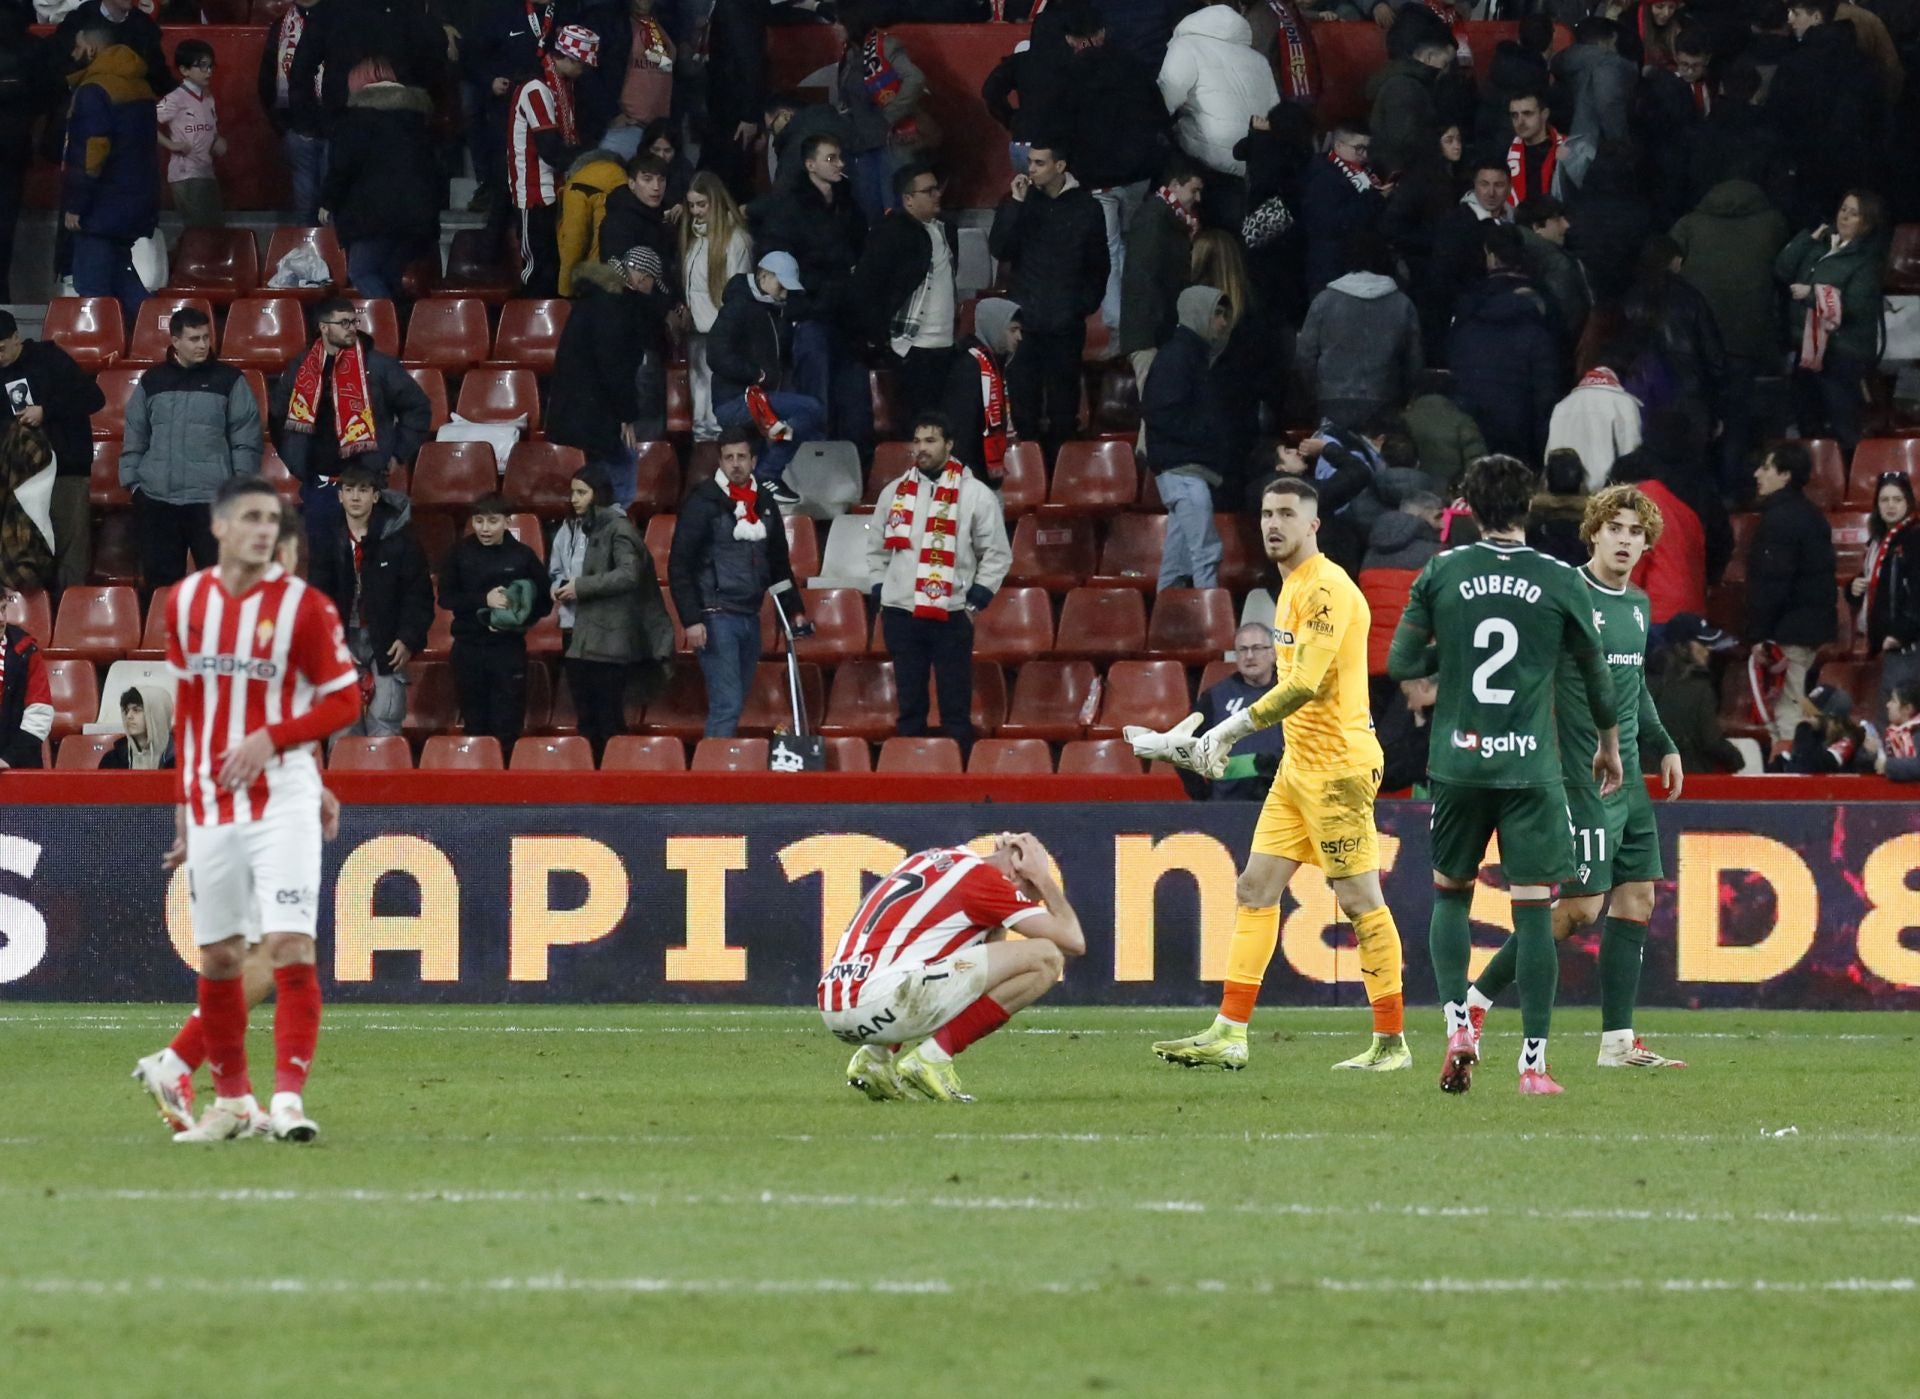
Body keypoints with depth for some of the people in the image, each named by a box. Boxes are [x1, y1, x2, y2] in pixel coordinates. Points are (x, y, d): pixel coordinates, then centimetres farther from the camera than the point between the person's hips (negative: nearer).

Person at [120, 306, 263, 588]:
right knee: (159, 579, 7)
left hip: (211, 499, -3)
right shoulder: (152, 381, 10)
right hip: (157, 498, 3)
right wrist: (131, 480, 7)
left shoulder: (228, 380, 3)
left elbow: (246, 439, 1)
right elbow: (134, 437, 14)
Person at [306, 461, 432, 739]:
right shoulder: (324, 536, 2)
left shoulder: (398, 536, -2)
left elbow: (419, 592, 0)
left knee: (384, 723, -8)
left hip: (385, 642, -2)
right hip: (341, 639, 2)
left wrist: (409, 640, -9)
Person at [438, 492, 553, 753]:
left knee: (507, 729, -4)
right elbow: (446, 598, -2)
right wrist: (483, 600, -16)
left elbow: (544, 603, 4)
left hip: (509, 649, -2)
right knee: (475, 724, 6)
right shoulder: (460, 553, 2)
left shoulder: (522, 555, -1)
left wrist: (518, 621, -13)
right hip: (468, 649, 2)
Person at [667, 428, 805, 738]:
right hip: (716, 617, -6)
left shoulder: (764, 502, 12)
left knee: (734, 705, 9)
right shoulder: (703, 501, -7)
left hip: (750, 617, 6)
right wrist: (691, 620, -16)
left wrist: (794, 608, 19)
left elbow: (779, 563, 23)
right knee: (727, 704, -14)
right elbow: (679, 566, -9)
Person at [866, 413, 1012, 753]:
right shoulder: (894, 493, 9)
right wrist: (879, 595, 9)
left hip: (952, 617, -3)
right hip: (901, 615, 3)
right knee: (909, 706, 8)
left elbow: (997, 554, 2)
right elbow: (877, 548, 18)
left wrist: (976, 601, -3)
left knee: (956, 709, -2)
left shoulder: (976, 495, -2)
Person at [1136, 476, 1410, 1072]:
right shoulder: (1293, 588, 16)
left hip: (1337, 764, -10)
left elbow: (1305, 685, -23)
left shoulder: (1327, 589, -15)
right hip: (1298, 764, 10)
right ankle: (1230, 1034, 5)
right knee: (1255, 887, 6)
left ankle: (1391, 1042, 1)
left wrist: (1232, 728, -19)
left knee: (1360, 900, -5)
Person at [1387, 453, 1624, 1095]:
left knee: (1449, 893, 20)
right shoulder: (1562, 582, -1)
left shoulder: (1441, 573, 0)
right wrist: (1609, 745, 27)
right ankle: (1533, 1062, -4)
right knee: (1534, 910, 0)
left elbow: (1400, 663, 3)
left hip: (1457, 760, 1)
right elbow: (1597, 673, 11)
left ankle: (1458, 1024, 4)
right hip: (1532, 769, -1)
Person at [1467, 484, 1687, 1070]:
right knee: (1580, 907, -10)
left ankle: (1619, 1040, 8)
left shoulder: (1637, 604, 14)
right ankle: (1478, 998, 1)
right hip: (1580, 778, -8)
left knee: (1637, 898, 5)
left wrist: (1663, 746, 22)